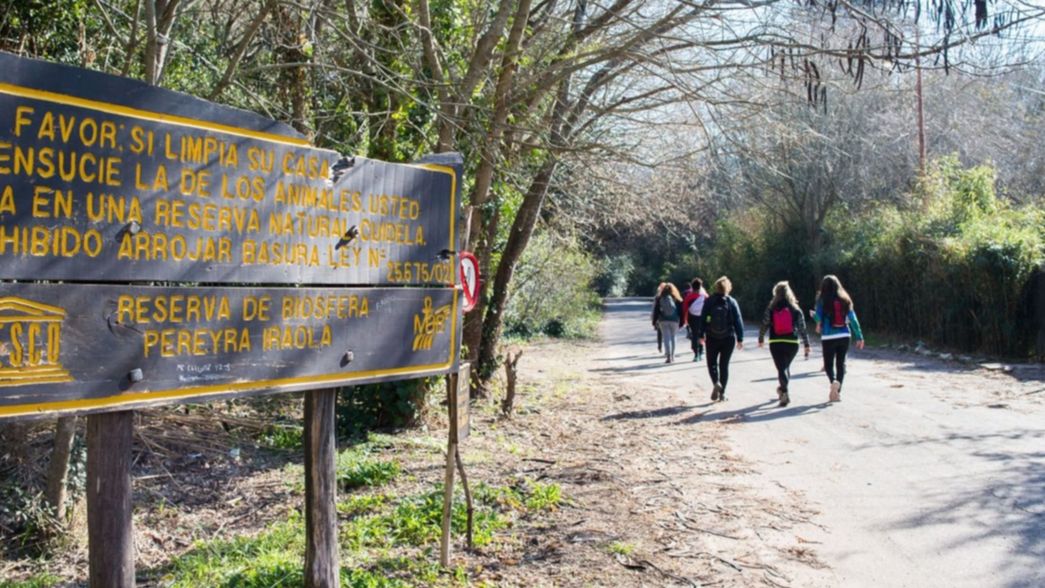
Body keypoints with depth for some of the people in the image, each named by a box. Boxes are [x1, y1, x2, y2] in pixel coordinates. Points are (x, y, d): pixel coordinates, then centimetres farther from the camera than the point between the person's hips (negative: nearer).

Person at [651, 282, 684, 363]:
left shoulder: (659, 299, 1)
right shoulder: (676, 299, 1)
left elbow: (655, 311, 1)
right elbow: (681, 311, 1)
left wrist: (654, 322, 6)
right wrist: (681, 322, 7)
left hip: (663, 320, -1)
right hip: (674, 320, 1)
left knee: (666, 338, -3)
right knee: (672, 337, 14)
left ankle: (668, 356, -16)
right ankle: (672, 356, 20)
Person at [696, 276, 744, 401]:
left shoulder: (709, 301, -4)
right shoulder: (732, 302, -3)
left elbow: (703, 319, -3)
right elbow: (738, 321, -3)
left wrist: (701, 335, 5)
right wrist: (740, 338, 2)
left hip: (712, 339, -1)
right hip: (728, 339, 1)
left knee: (712, 363, 12)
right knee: (724, 365, 10)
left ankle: (716, 383, -15)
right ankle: (722, 393, 9)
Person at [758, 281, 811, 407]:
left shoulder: (771, 309, -3)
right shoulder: (795, 309, 1)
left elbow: (764, 325, 1)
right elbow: (802, 328, 1)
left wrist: (761, 339, 17)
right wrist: (807, 345, 7)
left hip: (775, 343, -2)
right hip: (792, 343, 2)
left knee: (781, 368, -1)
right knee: (786, 367, 21)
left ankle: (785, 392, -19)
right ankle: (783, 389, 34)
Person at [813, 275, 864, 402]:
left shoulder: (822, 301, -8)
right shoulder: (845, 300, 3)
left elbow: (818, 318, -9)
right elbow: (853, 319, 1)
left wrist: (819, 325, 15)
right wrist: (859, 336, 2)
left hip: (828, 337, -3)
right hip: (844, 335, 3)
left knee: (829, 364, 8)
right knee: (841, 363, 13)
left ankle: (834, 381, -21)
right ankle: (837, 392, 8)